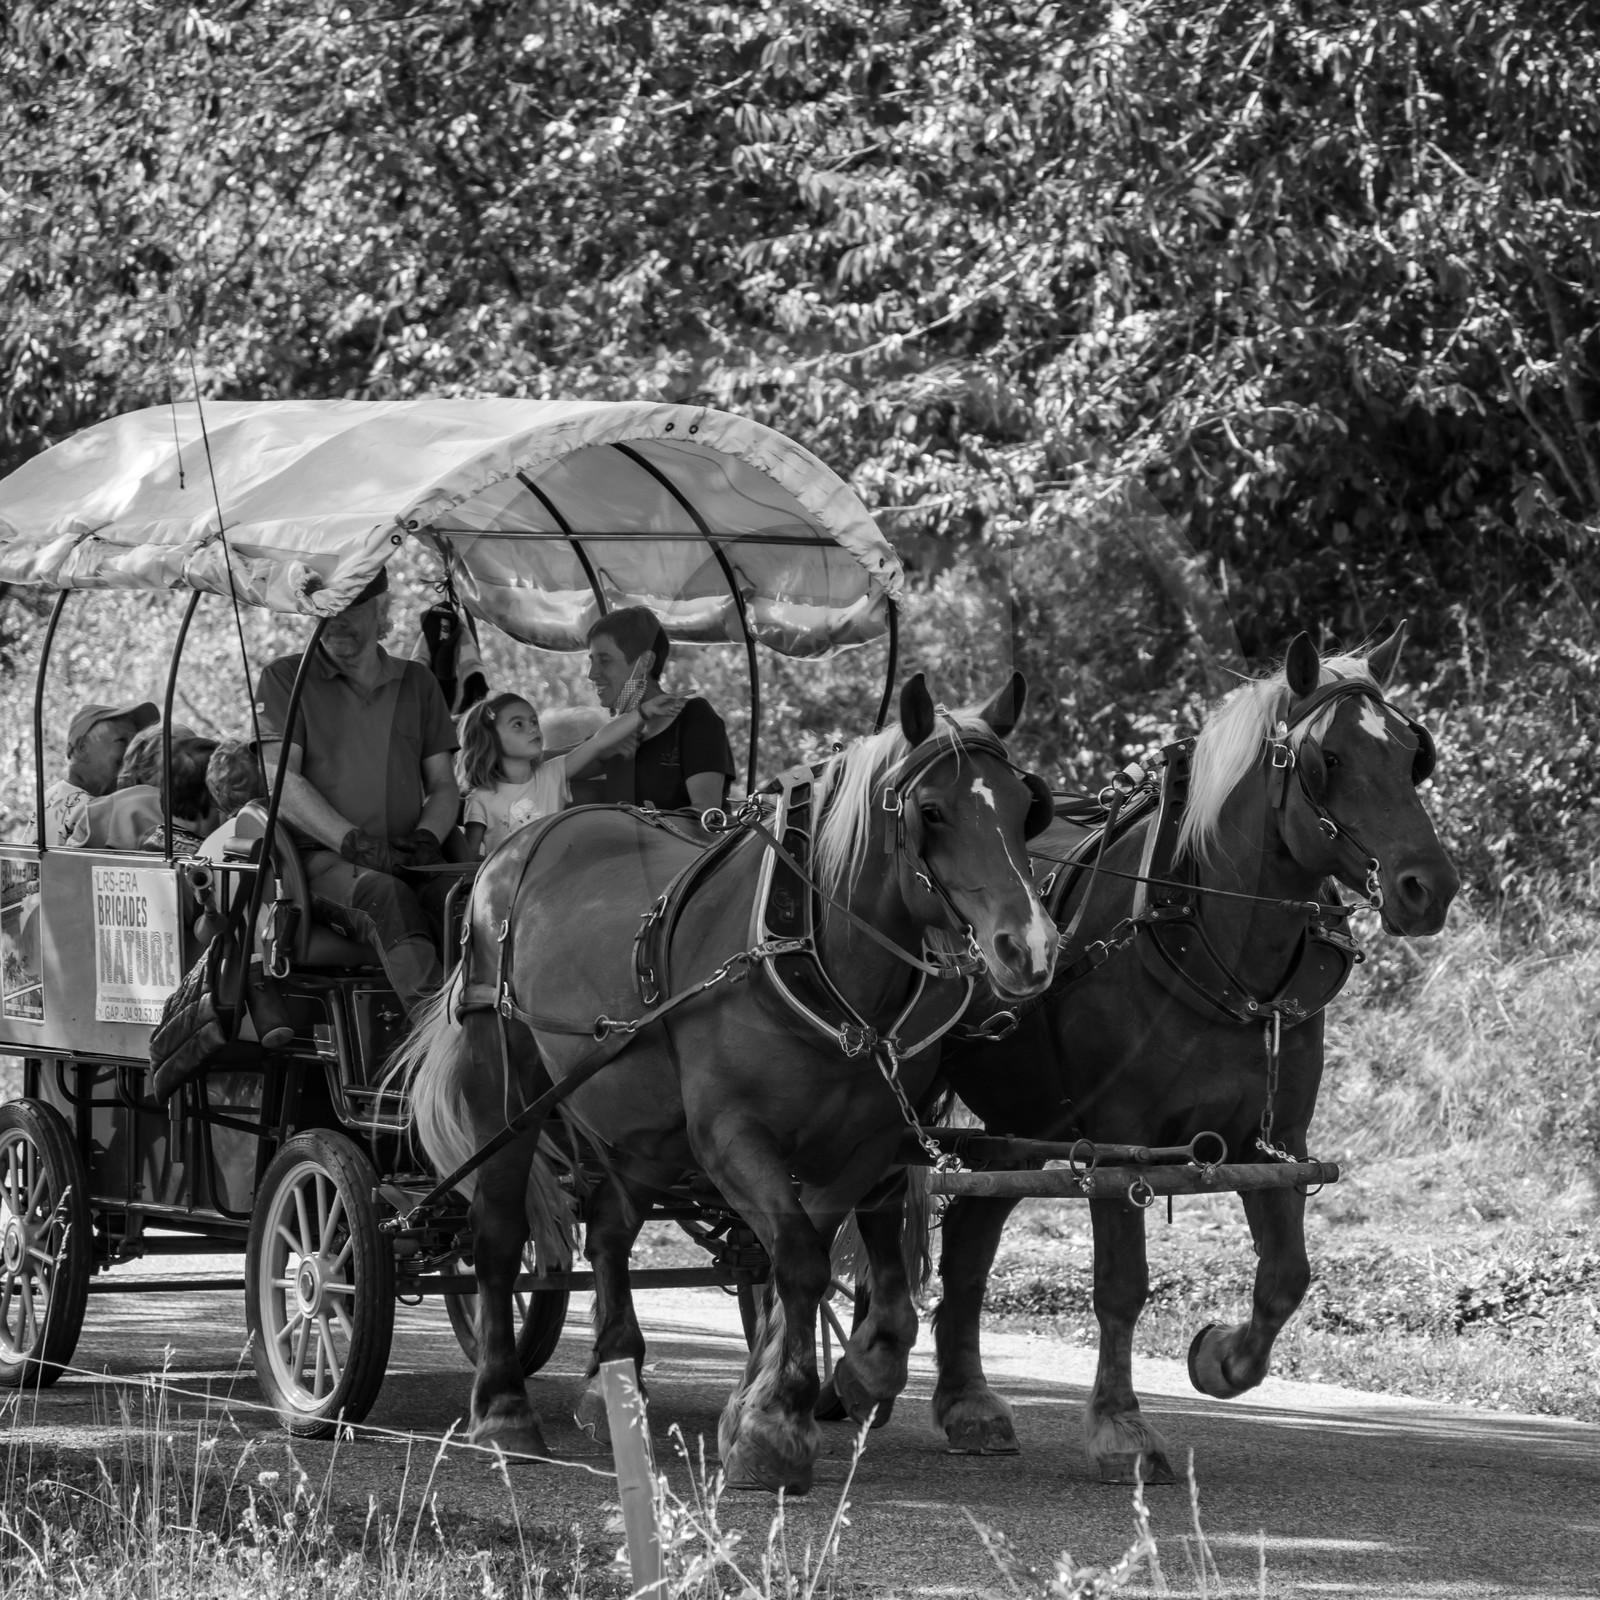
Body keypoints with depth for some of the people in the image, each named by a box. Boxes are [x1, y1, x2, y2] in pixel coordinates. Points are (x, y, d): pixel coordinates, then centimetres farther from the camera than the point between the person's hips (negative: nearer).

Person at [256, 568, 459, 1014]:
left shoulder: (416, 682, 23)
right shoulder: (284, 678, 11)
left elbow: (444, 786, 21)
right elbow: (282, 781, -1)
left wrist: (426, 837, -3)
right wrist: (353, 841, -14)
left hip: (406, 861, 3)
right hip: (322, 858, -3)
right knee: (387, 894, -37)